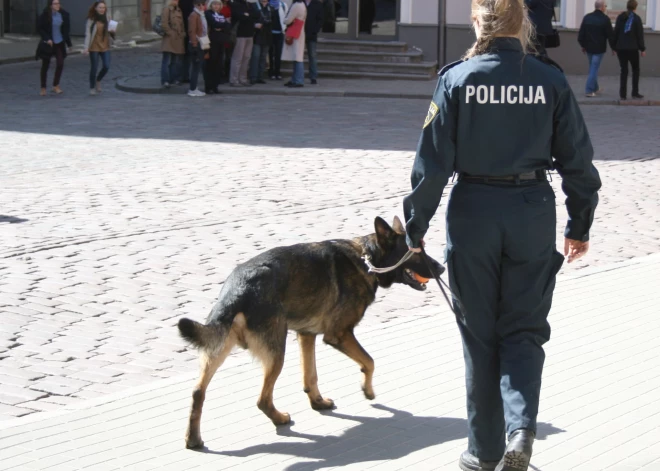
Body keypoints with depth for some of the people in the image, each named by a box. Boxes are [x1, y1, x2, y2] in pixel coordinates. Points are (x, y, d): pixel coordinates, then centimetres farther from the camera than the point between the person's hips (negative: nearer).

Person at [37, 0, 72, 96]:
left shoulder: (63, 15, -1)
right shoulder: (44, 16, -9)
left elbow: (66, 29, 6)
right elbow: (41, 29, -6)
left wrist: (68, 43, 6)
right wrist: (47, 39, -19)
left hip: (60, 43, 2)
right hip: (48, 44, -2)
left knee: (60, 64, -10)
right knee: (45, 66, 5)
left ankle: (56, 86, 3)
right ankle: (43, 88, 16)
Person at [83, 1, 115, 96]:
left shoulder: (106, 18, 5)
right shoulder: (91, 20, -9)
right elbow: (87, 34, -11)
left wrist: (112, 32, -6)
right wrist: (86, 48, -18)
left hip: (105, 46, 4)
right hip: (94, 47, -4)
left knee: (106, 66, -5)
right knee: (94, 68, 1)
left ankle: (98, 80, 24)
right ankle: (92, 88, 17)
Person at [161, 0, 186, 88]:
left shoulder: (179, 10, 15)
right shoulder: (166, 9, -7)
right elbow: (164, 24, -14)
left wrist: (183, 34, 7)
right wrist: (171, 33, -13)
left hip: (179, 39, 7)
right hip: (170, 39, -7)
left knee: (177, 60, 10)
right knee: (167, 60, -6)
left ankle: (175, 78, 18)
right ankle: (165, 80, -5)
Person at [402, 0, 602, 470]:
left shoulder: (457, 79, -7)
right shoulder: (551, 79, -3)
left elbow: (433, 162, -7)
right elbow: (577, 159, 2)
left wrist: (416, 228, 1)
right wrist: (580, 226, 13)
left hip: (473, 212, -1)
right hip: (533, 212, 1)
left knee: (480, 335, 11)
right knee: (524, 329, 11)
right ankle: (522, 426, -11)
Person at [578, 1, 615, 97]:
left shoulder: (587, 17, 3)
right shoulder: (605, 19, -13)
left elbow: (581, 33, 6)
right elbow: (610, 35, -10)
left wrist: (583, 45, 17)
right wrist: (613, 47, 2)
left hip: (589, 47, 5)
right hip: (599, 48, -5)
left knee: (592, 68, 19)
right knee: (594, 68, -3)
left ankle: (595, 88, 30)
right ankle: (590, 91, -8)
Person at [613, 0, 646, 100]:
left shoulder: (620, 17, 3)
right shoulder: (636, 18, -7)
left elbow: (615, 33, 5)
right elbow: (640, 35, -7)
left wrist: (615, 47, 11)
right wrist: (642, 49, 0)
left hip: (621, 48, 3)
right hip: (632, 48, -3)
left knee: (624, 71, 8)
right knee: (635, 70, 12)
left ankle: (623, 94, 3)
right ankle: (635, 93, 9)